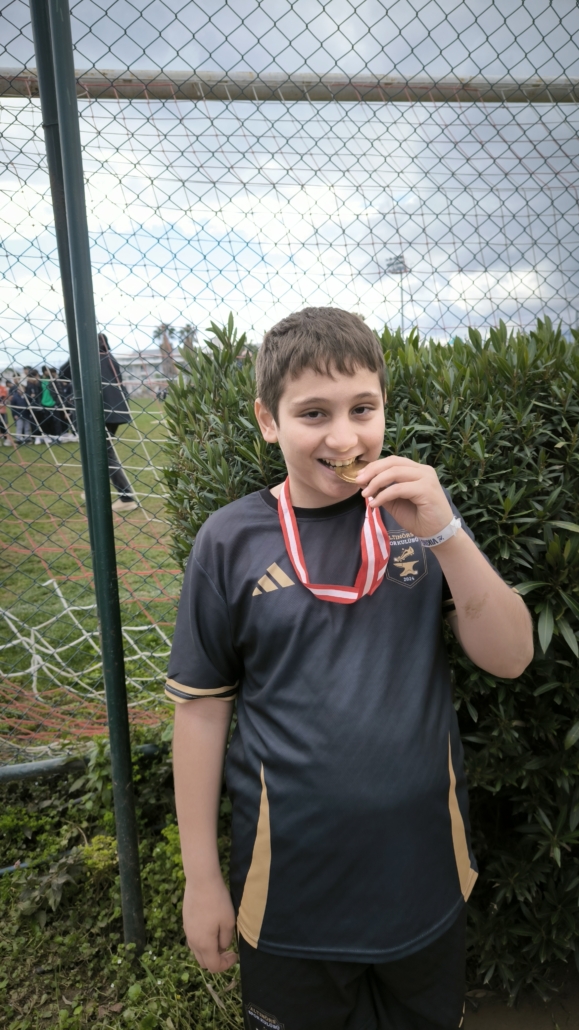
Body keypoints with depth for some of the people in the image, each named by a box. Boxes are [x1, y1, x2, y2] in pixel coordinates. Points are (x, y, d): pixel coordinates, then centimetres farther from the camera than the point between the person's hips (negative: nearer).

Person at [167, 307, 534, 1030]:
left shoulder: (416, 511, -6)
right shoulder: (232, 541, -12)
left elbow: (510, 658, -10)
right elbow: (203, 708, -7)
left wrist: (443, 532, -24)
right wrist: (201, 878, -2)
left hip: (427, 867, 3)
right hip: (292, 882, -2)